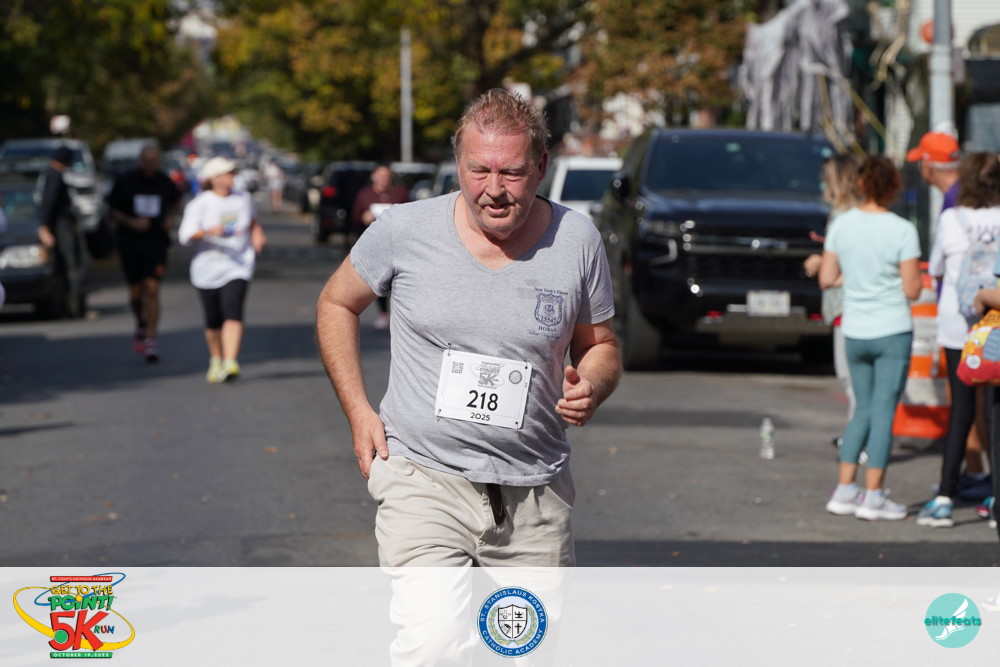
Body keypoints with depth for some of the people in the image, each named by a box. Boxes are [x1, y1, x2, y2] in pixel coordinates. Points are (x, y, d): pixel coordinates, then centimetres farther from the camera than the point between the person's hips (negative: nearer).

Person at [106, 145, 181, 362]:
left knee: (152, 289, -13)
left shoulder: (164, 182, 2)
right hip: (130, 242, 0)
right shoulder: (125, 181, -2)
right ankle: (141, 325, 34)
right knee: (136, 293, 4)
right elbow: (112, 211, 2)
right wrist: (131, 222, -15)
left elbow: (174, 201, 22)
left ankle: (150, 339, -14)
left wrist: (168, 218, 3)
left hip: (156, 241, 0)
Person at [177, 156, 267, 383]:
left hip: (238, 266, 1)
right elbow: (185, 235, -14)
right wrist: (208, 232, -31)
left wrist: (257, 235, 7)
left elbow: (252, 220, 27)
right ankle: (216, 360, 31)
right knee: (213, 320, 7)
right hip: (208, 268, -1)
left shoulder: (244, 198, 6)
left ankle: (230, 363, -29)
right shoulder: (200, 204, -6)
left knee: (233, 312, -19)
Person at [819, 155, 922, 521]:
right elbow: (912, 290, -12)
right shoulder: (902, 231, -13)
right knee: (883, 411, 1)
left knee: (864, 410, 16)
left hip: (854, 334, 4)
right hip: (892, 332, -4)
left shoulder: (843, 224, 0)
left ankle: (844, 490, 13)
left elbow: (826, 279, 4)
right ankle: (873, 496, 2)